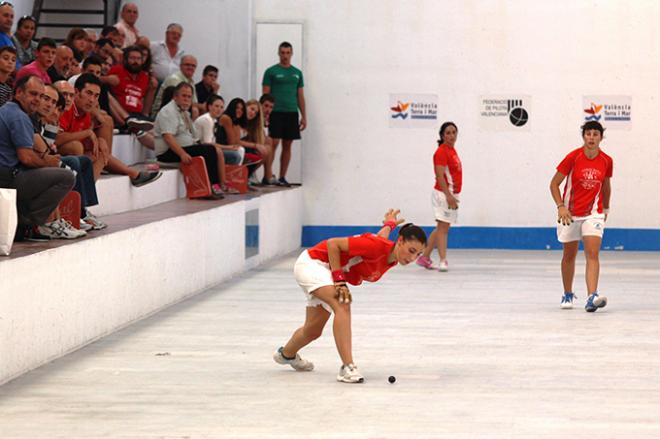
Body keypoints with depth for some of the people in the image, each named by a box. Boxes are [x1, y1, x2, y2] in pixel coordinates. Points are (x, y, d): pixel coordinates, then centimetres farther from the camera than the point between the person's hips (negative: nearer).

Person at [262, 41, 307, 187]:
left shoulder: (297, 73, 13)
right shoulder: (271, 72, 2)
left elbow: (300, 96, 15)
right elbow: (265, 95, 0)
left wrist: (304, 116, 9)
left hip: (292, 113, 4)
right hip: (275, 113, -4)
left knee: (287, 145, 5)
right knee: (273, 143, -11)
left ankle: (282, 177, 9)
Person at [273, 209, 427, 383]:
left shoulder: (392, 259, -8)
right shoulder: (376, 246, -33)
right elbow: (333, 243, -28)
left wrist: (389, 224, 33)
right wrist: (339, 280, -29)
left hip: (329, 273, 9)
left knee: (313, 331, 21)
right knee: (342, 305, -32)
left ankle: (287, 354, 51)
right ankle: (347, 368, -36)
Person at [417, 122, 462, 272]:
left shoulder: (452, 150, 14)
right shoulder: (442, 152, -13)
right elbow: (440, 176, -21)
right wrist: (449, 196, -28)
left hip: (451, 195, 9)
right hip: (444, 194, -9)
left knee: (441, 228, 13)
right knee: (443, 227, -9)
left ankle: (425, 258, 20)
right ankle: (443, 261, -9)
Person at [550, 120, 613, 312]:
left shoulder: (606, 161, -4)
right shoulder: (573, 157, -12)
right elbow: (554, 184, -8)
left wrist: (606, 209, 22)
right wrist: (560, 207, -19)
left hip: (593, 213, 1)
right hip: (570, 213, -1)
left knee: (592, 254, -16)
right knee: (569, 255, 12)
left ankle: (592, 297, -27)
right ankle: (568, 295, 30)